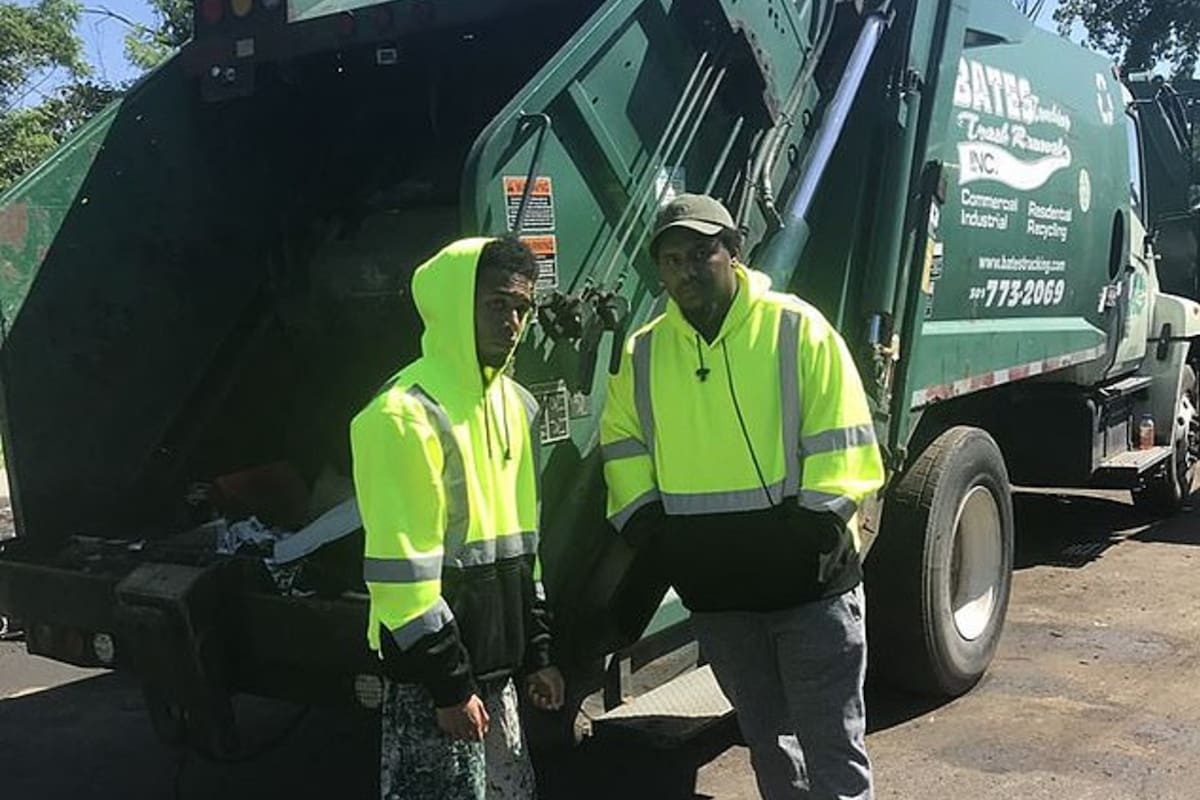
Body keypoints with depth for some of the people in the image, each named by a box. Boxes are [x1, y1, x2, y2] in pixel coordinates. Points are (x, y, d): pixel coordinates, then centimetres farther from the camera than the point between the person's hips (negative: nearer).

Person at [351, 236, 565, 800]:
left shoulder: (514, 404, 10)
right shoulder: (407, 414, -17)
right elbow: (402, 568, -19)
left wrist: (535, 653, 16)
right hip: (431, 675, -8)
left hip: (493, 665, 8)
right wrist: (448, 684, -17)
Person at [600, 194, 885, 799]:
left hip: (809, 579, -4)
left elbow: (840, 440, -8)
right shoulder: (642, 353, 5)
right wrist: (645, 519, 1)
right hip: (715, 592, 4)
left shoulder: (796, 328, -7)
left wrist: (818, 522, -15)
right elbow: (623, 443, 13)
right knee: (767, 739, 21)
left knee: (832, 747, 4)